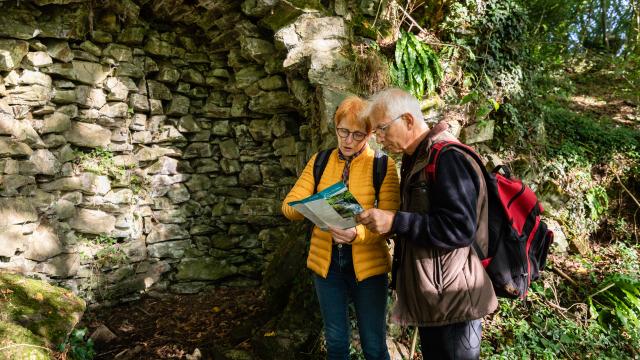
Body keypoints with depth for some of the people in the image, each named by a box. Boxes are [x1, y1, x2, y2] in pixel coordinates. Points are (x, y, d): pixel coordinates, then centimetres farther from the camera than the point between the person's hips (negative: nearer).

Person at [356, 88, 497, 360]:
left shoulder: (447, 157, -18)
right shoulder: (415, 159, 12)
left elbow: (461, 228, -25)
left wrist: (396, 222, -26)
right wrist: (382, 221, 6)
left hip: (453, 300, -9)